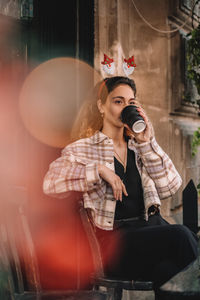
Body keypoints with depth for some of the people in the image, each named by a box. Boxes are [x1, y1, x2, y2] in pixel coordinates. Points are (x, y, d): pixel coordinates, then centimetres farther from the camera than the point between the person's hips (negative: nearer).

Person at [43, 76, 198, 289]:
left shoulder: (139, 147, 20)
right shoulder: (84, 149, 8)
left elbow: (170, 187, 6)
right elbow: (50, 183, -8)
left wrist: (147, 142, 0)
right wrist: (99, 169, -14)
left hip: (152, 227, 4)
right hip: (113, 237, -4)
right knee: (180, 235, -30)